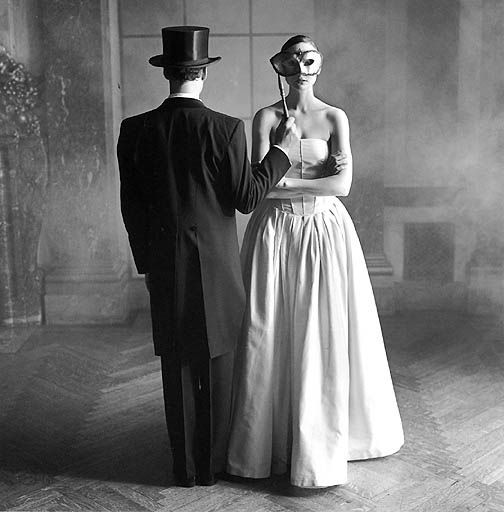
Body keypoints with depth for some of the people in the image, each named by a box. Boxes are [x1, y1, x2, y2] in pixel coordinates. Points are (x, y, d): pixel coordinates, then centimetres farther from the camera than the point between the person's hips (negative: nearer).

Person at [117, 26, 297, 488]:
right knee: (217, 367, 11)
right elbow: (247, 198, -7)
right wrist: (282, 150, 4)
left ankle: (186, 467, 21)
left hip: (164, 267, 3)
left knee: (178, 368, 12)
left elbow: (132, 206, 2)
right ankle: (213, 463, 22)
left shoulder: (135, 130, -3)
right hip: (217, 264, -2)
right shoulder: (225, 129, -12)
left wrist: (148, 262, 14)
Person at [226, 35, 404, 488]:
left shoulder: (335, 117, 3)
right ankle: (269, 438, 19)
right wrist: (317, 176, -13)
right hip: (276, 230, 0)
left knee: (325, 337, 3)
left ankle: (322, 441, 19)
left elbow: (342, 184, -8)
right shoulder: (266, 118, 3)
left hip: (325, 230, 0)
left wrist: (284, 180, -13)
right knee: (270, 338, 3)